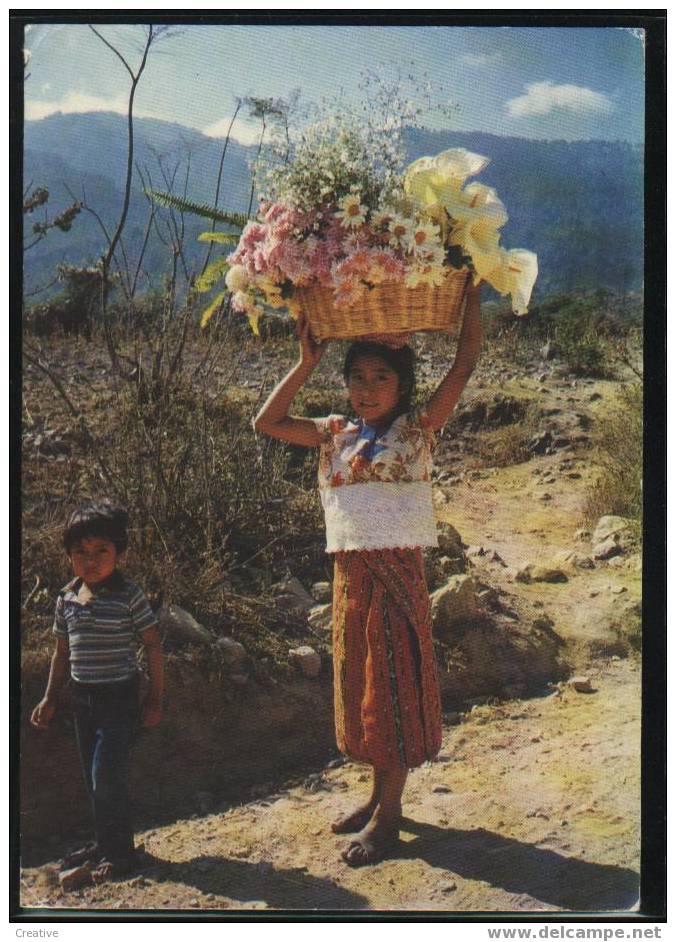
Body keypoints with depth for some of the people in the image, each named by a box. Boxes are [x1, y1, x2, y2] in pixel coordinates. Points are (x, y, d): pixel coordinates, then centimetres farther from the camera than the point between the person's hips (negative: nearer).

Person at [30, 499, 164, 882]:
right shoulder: (67, 598, 3)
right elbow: (63, 652, 14)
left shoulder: (128, 595, -13)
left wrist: (155, 698, -7)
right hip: (83, 697, 6)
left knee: (107, 778, -7)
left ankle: (122, 851, 9)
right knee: (93, 778, 15)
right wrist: (50, 699, 16)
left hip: (119, 696, -6)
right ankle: (105, 843, 30)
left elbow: (153, 646, -8)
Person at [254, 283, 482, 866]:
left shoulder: (416, 430, -2)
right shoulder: (336, 434, 11)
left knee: (394, 682, 0)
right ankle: (381, 793, 29)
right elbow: (267, 423, 6)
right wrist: (306, 363, 2)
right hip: (349, 572, 5)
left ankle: (388, 815, 8)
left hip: (397, 571, -5)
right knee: (358, 681, 13)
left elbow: (466, 364, -8)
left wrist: (472, 292, -9)